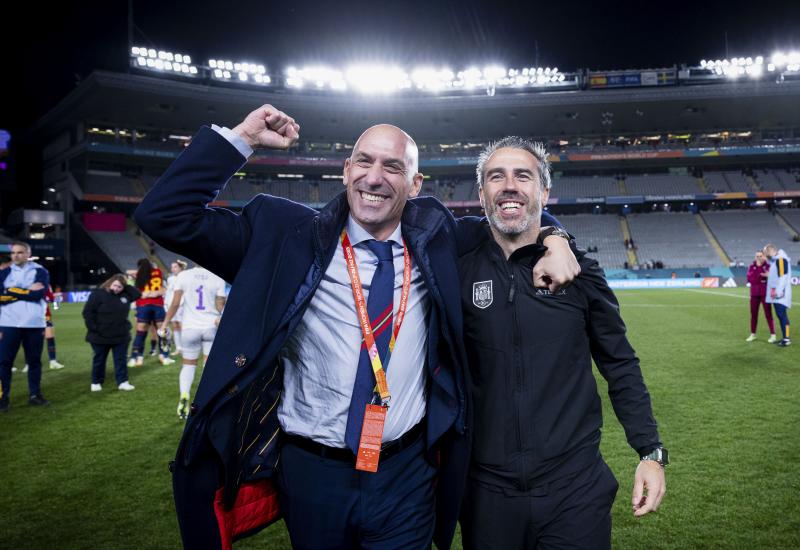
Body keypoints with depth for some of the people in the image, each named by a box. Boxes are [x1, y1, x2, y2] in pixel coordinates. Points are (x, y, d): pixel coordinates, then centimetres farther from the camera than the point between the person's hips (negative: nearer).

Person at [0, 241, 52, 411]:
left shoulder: (40, 272, 3)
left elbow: (39, 294, -12)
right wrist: (27, 291, -10)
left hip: (34, 324, 0)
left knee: (34, 361, 9)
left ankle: (35, 395, 20)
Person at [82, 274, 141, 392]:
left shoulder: (125, 295, 4)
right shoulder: (98, 294, -11)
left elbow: (138, 294, 2)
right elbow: (88, 312, -12)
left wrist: (126, 286, -5)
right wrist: (94, 328, -16)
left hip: (121, 335, 4)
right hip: (100, 336, -3)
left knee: (121, 360, 5)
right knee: (99, 360, 11)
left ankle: (122, 382, 8)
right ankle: (96, 382, 24)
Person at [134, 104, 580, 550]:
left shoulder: (434, 240, 0)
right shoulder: (288, 236, -7)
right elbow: (166, 217, -9)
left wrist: (552, 239, -4)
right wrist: (241, 138, -13)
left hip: (408, 474, 2)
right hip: (310, 473, -1)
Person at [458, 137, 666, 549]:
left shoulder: (579, 272, -2)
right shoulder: (459, 271, -4)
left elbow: (619, 366, 5)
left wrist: (650, 451, 1)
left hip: (576, 486, 0)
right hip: (487, 488, 1)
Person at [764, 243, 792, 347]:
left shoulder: (781, 259, -13)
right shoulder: (775, 260, 18)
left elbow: (783, 276, -20)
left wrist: (778, 291, -22)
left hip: (780, 294, -10)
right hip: (776, 293, 10)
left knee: (782, 314, -10)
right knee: (780, 315, 11)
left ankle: (787, 339, -9)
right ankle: (785, 337, 17)